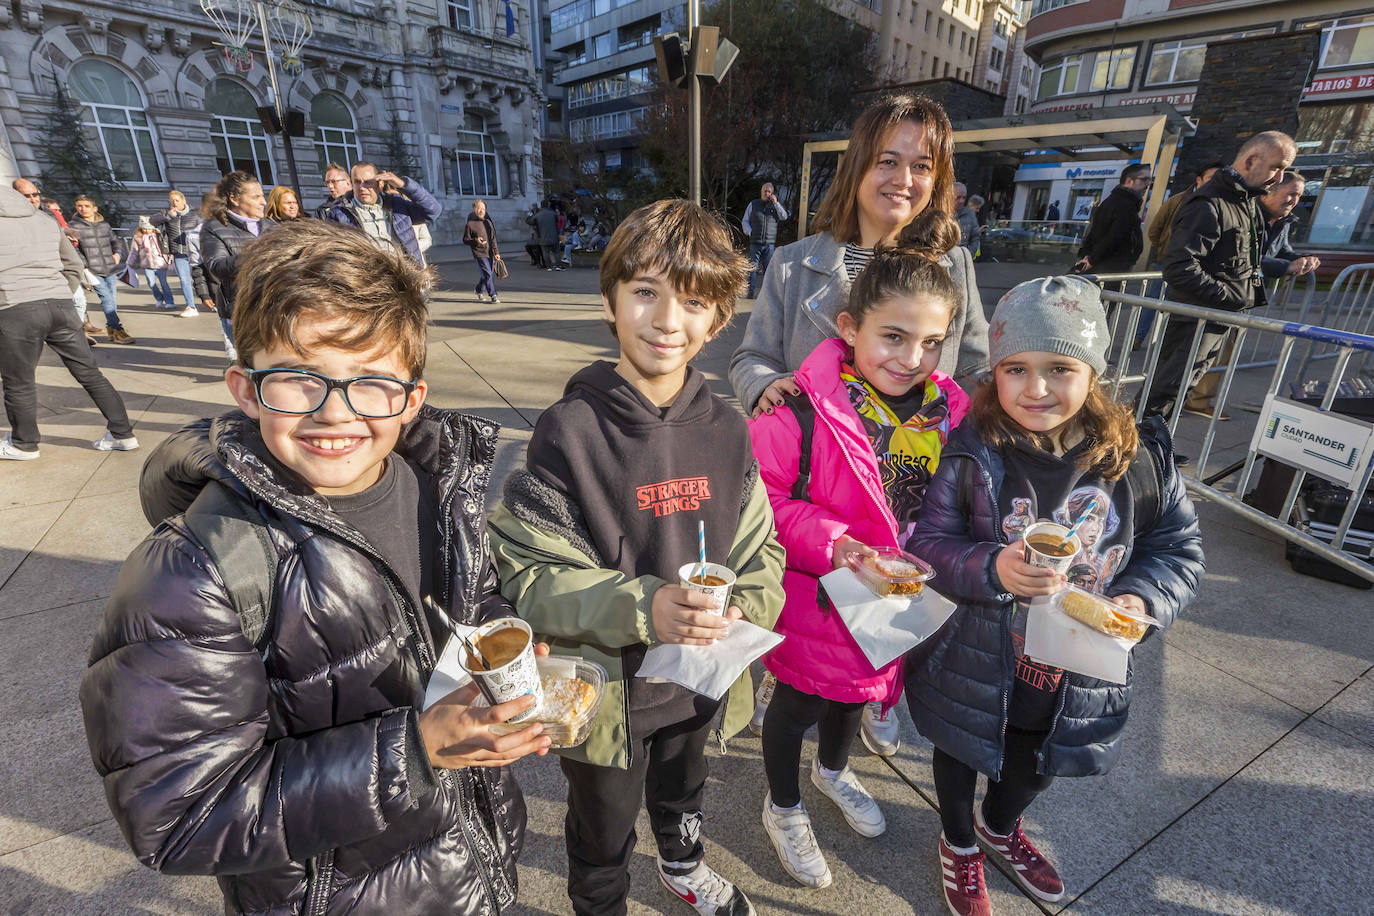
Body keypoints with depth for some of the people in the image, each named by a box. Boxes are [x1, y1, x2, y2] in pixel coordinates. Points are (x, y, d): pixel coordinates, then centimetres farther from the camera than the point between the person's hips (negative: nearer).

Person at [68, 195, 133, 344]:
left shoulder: (104, 224, 14)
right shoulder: (73, 226, 0)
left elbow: (116, 241, 29)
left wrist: (118, 253, 10)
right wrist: (84, 266, -12)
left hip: (111, 270, 5)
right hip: (93, 271, -5)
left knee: (113, 299, 6)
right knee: (107, 298, -15)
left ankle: (111, 328, 18)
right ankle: (117, 329, -13)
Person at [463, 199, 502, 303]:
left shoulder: (488, 222, 13)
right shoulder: (470, 224, -3)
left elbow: (493, 239, 16)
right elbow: (465, 240, -2)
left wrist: (496, 252, 10)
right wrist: (476, 241, -21)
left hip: (490, 253, 6)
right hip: (480, 253, -6)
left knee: (490, 274, 10)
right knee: (487, 274, -13)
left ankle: (479, 290, 32)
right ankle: (493, 295, -7)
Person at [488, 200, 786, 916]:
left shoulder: (726, 429, -9)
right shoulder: (569, 432, -22)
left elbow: (761, 550, 0)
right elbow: (527, 575, -20)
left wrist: (740, 610, -19)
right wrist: (641, 608, -32)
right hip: (607, 688, -4)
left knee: (681, 791, 34)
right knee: (603, 830, 25)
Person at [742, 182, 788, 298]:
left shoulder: (775, 205, 12)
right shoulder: (753, 204, 10)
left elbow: (784, 217, -2)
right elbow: (745, 221, 12)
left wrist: (776, 203, -7)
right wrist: (749, 233, -4)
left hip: (770, 243, 1)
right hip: (755, 242, 0)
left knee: (768, 268, 1)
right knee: (753, 267, -1)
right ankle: (750, 291, 4)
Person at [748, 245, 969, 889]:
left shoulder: (948, 412, -7)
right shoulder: (806, 410, -27)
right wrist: (829, 544, -31)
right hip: (813, 601, -5)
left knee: (855, 691, 31)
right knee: (797, 704, 19)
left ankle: (833, 769, 65)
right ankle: (783, 806, 50)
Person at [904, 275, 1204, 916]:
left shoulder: (1139, 457, -12)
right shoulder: (972, 454, -21)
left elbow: (1178, 547, -1)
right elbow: (928, 542, -17)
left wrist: (1143, 599, -18)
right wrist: (991, 569, -34)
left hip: (1079, 670, 4)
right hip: (974, 664, -3)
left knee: (1037, 764, 31)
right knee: (961, 753, 24)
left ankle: (999, 826, 66)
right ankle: (960, 844, 58)